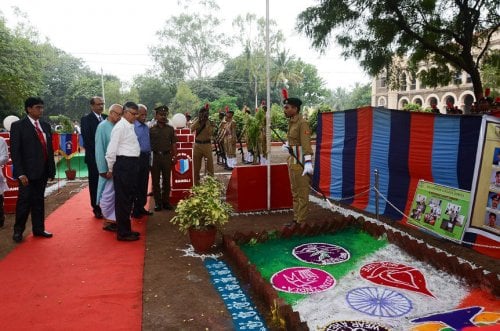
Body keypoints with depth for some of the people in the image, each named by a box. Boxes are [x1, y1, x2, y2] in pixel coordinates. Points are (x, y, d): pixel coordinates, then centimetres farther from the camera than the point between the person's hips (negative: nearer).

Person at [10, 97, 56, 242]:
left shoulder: (45, 125, 11)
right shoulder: (18, 126, -5)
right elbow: (15, 151, -9)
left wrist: (52, 169, 8)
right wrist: (20, 173, -15)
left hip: (42, 171, 5)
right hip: (27, 172, -5)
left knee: (39, 200, 13)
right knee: (24, 201, 3)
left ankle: (38, 229, 23)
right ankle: (18, 230, 20)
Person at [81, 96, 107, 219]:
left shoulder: (106, 118, 11)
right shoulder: (86, 119, -3)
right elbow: (87, 139, -10)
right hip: (94, 157, -4)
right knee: (95, 183, 6)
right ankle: (97, 208, 15)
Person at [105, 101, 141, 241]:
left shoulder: (130, 126, 16)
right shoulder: (120, 127, -12)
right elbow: (111, 149, -15)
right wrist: (111, 168, -5)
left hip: (132, 164, 9)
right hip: (124, 164, -9)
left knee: (129, 198, 16)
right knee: (122, 199, -1)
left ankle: (126, 229, 29)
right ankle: (123, 233, 9)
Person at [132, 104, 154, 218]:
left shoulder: (146, 127, 13)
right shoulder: (132, 127, -11)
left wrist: (149, 155, 13)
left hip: (146, 157, 7)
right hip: (137, 157, -7)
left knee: (144, 184, 13)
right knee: (136, 185, 1)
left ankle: (141, 206, 24)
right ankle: (135, 209, 11)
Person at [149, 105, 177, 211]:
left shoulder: (170, 129, 6)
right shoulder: (151, 129, 1)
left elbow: (173, 144, 6)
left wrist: (175, 157, -1)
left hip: (167, 156, 1)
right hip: (155, 156, -1)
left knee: (166, 180, 7)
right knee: (155, 181, 5)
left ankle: (166, 201, 18)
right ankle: (157, 202, 15)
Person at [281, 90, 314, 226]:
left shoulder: (302, 123, -16)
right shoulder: (291, 122, 10)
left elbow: (306, 144, -23)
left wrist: (308, 163, -29)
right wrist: (287, 145, 7)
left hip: (301, 161, -9)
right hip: (292, 160, 9)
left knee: (302, 193, 0)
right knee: (295, 192, 16)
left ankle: (301, 222, 9)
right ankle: (296, 218, 28)